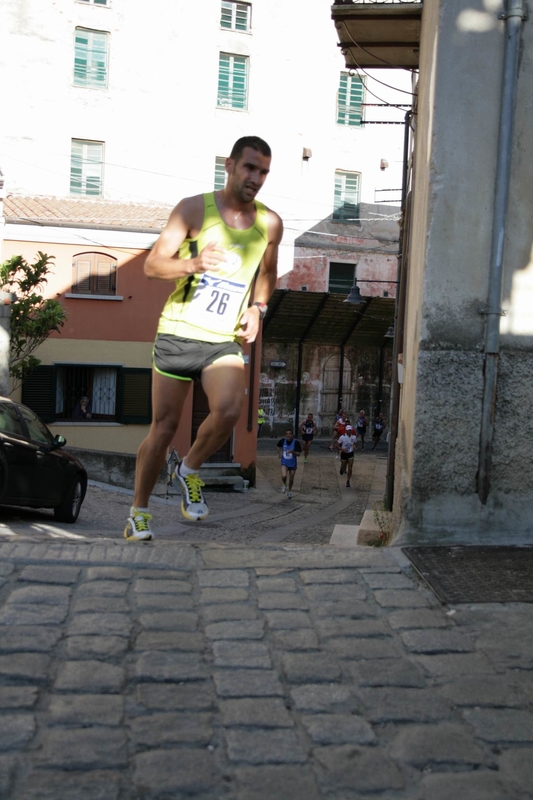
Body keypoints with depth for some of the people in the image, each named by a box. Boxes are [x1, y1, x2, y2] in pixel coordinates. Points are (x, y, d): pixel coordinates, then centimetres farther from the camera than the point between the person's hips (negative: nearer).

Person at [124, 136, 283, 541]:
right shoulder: (194, 208, -5)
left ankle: (190, 470, 6)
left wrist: (257, 307, 6)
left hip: (224, 341, 2)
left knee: (229, 410, -23)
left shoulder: (270, 224, 5)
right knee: (165, 425, 1)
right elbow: (152, 265, -8)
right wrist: (193, 264, -27)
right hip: (178, 334, -2)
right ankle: (139, 512, 18)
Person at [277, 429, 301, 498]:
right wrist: (279, 453, 6)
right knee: (284, 476, -24)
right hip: (284, 463, 0)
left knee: (291, 479, 12)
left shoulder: (296, 442, -15)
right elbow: (278, 446, 17)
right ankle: (284, 485, 9)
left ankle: (289, 491, 40)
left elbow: (298, 454, -14)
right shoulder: (282, 441, -7)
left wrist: (293, 452, -32)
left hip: (293, 464, 0)